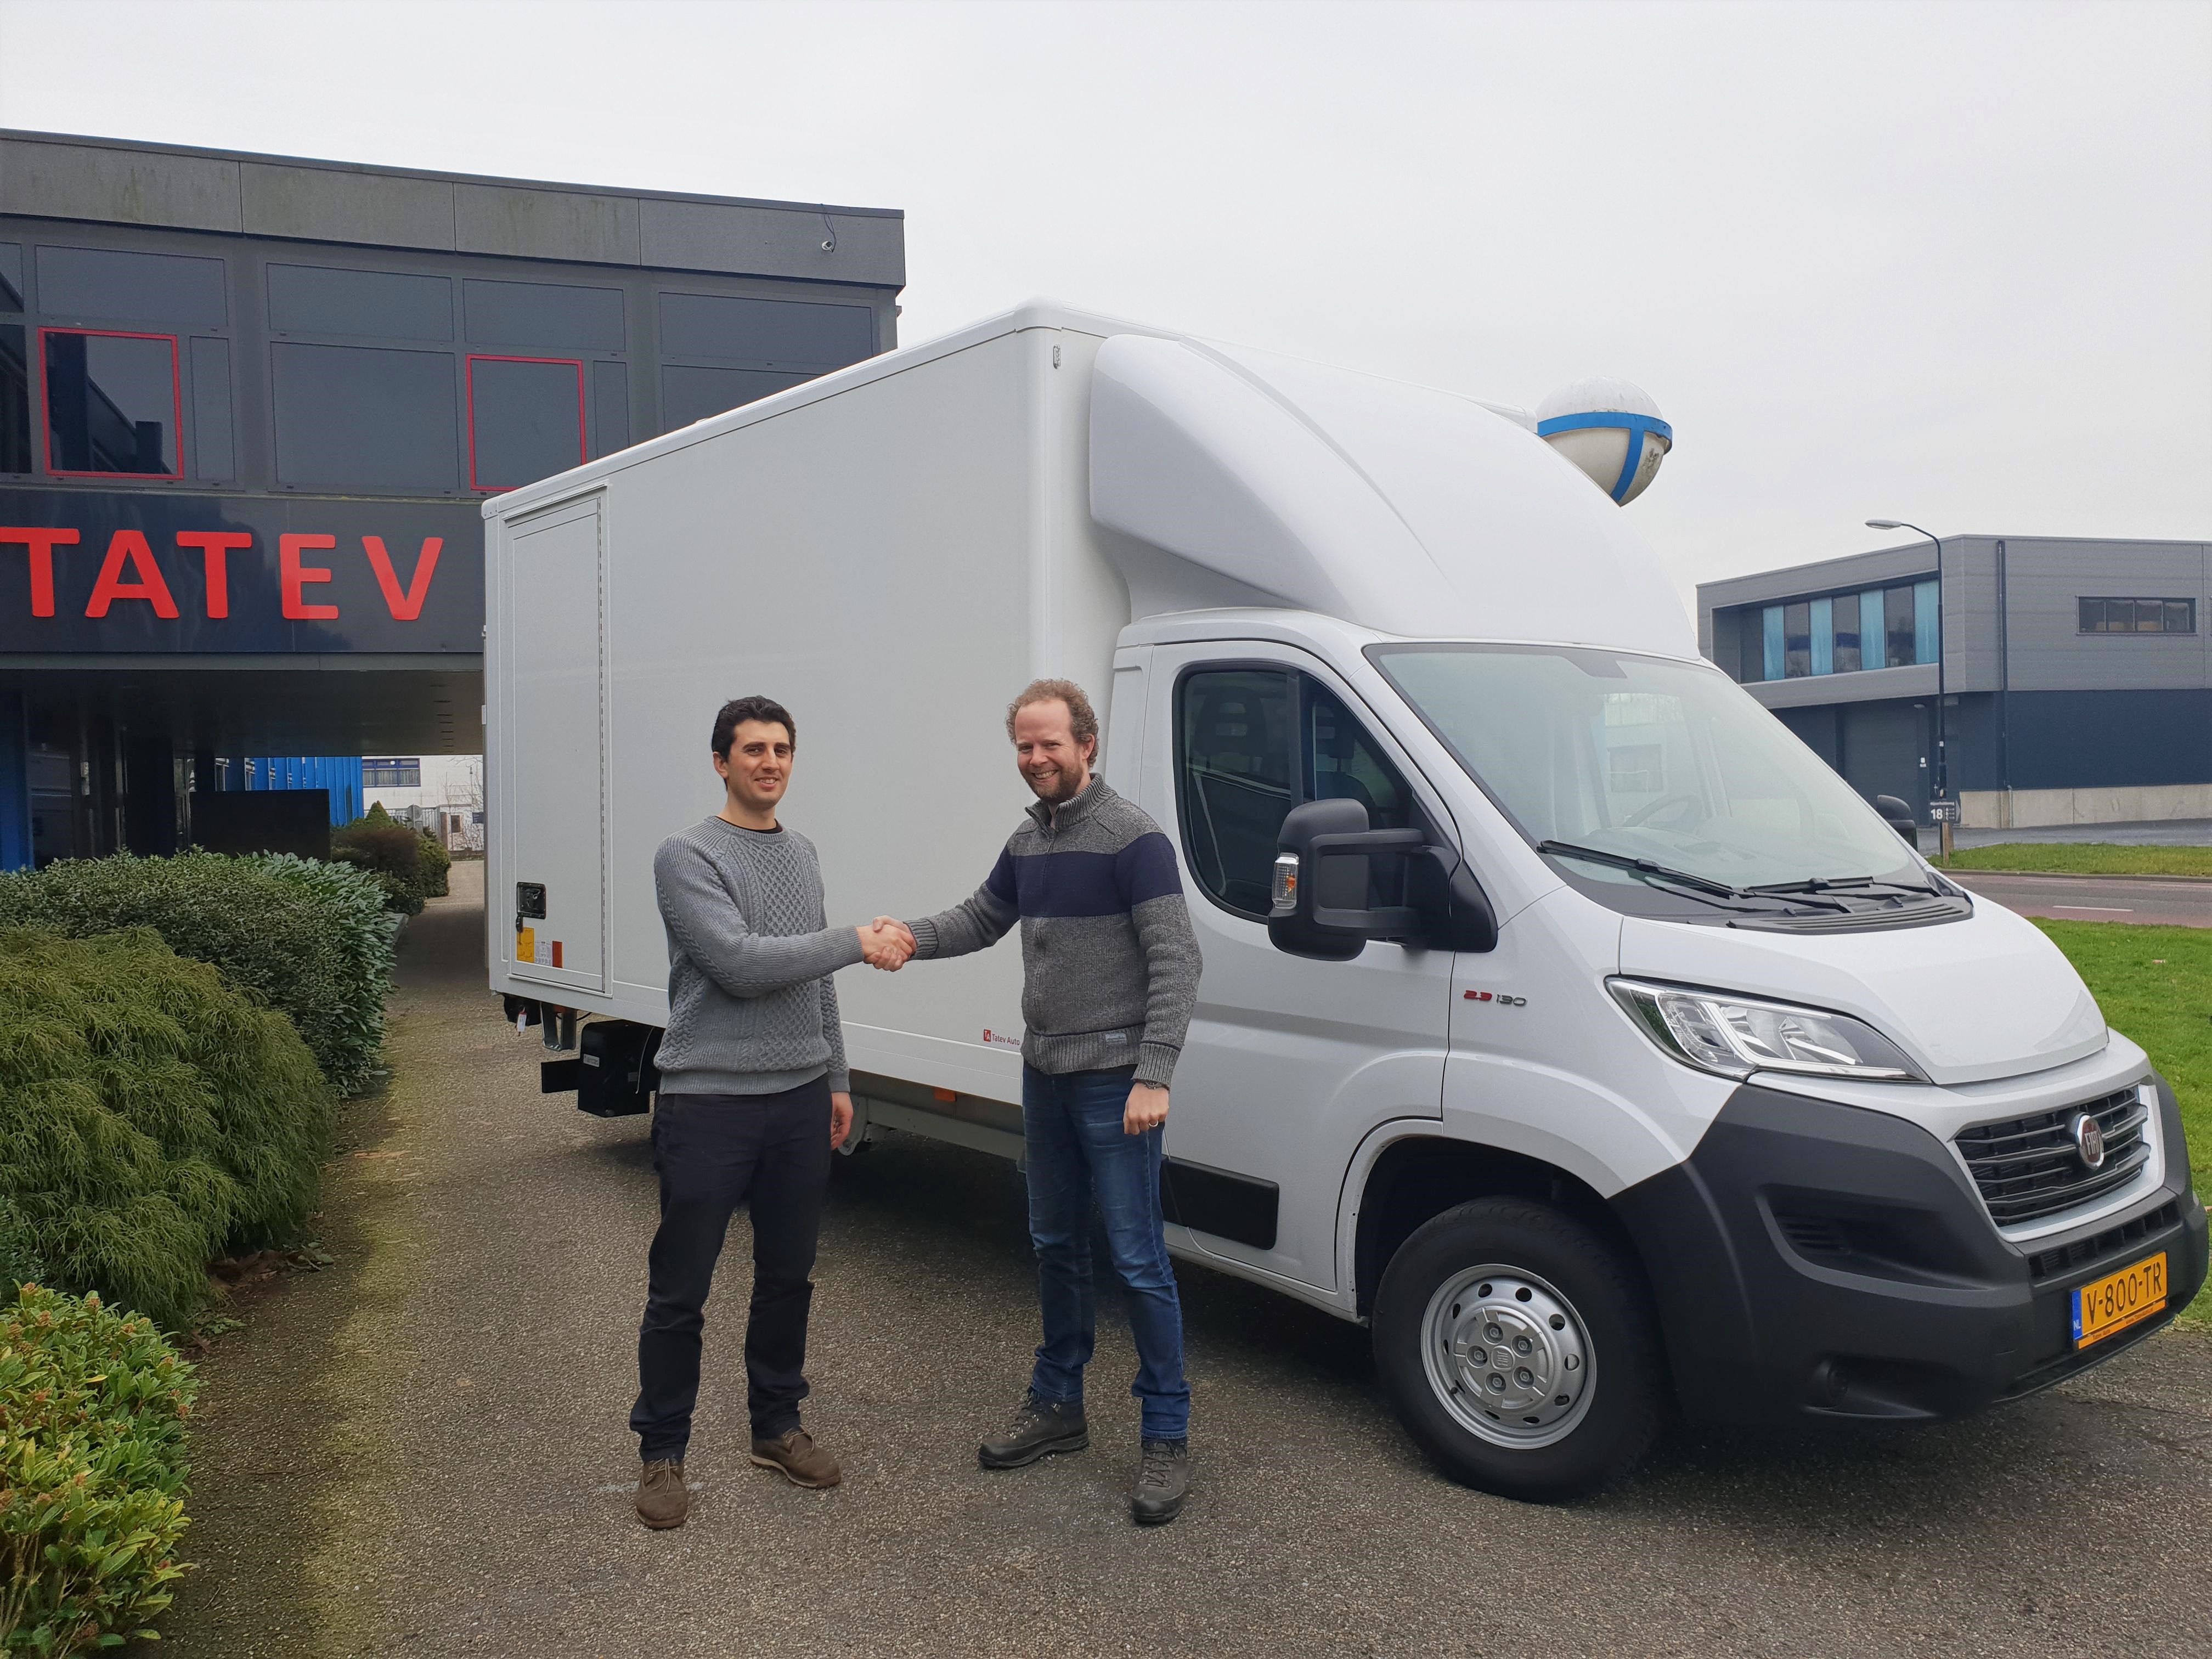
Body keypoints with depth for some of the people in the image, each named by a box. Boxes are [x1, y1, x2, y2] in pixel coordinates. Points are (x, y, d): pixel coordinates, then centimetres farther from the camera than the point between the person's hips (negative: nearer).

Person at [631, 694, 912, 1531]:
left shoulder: (802, 854, 14)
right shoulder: (688, 855, -9)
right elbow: (741, 965, -20)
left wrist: (836, 1079, 18)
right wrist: (857, 943, -17)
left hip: (799, 1100, 6)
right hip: (709, 1101, -6)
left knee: (789, 1278, 15)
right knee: (680, 1292, 4)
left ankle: (777, 1425, 31)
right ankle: (662, 1451, 19)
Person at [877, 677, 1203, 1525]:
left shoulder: (1132, 838, -14)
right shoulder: (1028, 841, 10)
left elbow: (1175, 961, -17)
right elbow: (980, 918, 20)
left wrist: (1153, 1075, -23)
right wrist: (911, 936, 0)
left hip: (1113, 1082, -8)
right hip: (1044, 1075, 8)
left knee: (1138, 1259, -3)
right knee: (1056, 1247, 18)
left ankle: (1167, 1435, 10)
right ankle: (1057, 1407, 32)